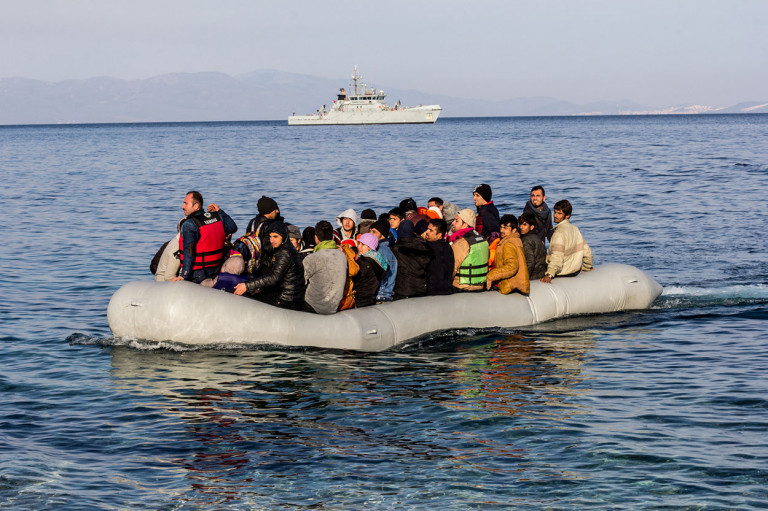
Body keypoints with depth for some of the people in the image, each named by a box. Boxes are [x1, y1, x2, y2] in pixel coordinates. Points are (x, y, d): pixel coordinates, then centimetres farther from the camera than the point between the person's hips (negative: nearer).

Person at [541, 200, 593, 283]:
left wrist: (549, 275, -40)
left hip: (562, 273, -9)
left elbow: (557, 257, -32)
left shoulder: (559, 232, -20)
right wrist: (587, 267, 28)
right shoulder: (575, 229, 5)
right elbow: (587, 251, 12)